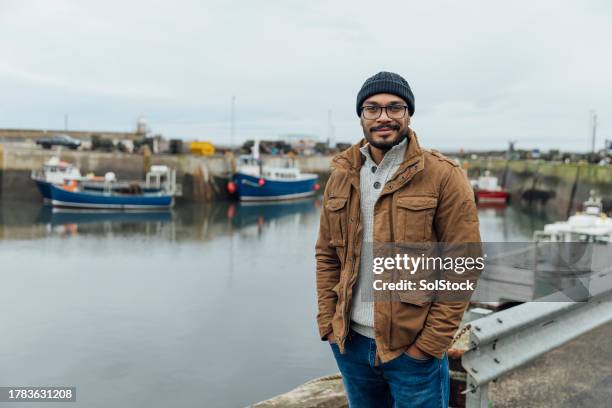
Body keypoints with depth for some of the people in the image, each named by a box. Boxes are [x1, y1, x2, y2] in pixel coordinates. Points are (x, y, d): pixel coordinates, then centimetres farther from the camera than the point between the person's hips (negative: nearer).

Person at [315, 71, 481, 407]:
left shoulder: (444, 177, -9)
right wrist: (328, 323, 2)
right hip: (350, 342, 5)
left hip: (414, 348, -4)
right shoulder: (342, 177, 5)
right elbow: (326, 255, 8)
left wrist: (431, 343, -13)